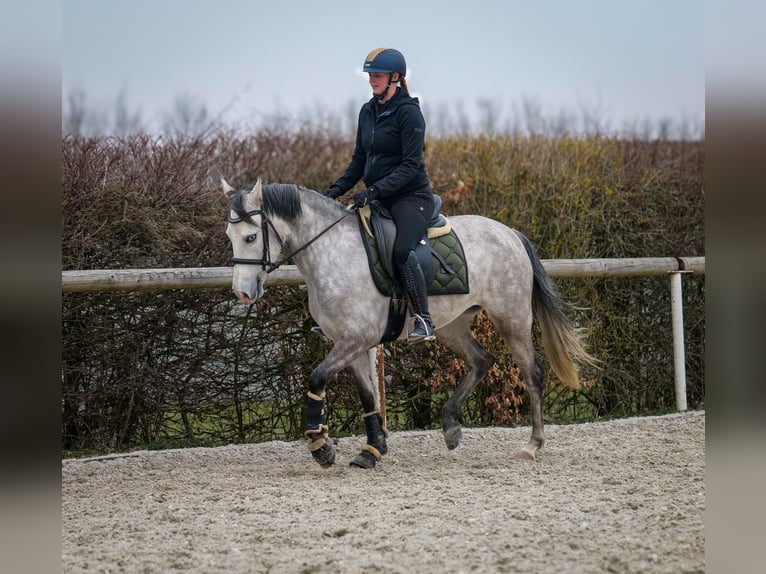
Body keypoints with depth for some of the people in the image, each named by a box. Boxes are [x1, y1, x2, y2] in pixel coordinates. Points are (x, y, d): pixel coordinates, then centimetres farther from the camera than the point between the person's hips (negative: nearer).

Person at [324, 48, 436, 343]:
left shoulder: (408, 112, -13)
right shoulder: (367, 111, 11)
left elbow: (410, 165, -18)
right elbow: (359, 160, 17)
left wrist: (375, 190, -26)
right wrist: (335, 191, 5)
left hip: (411, 197, -9)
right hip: (377, 198, 9)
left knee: (402, 249, -32)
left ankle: (424, 321, -29)